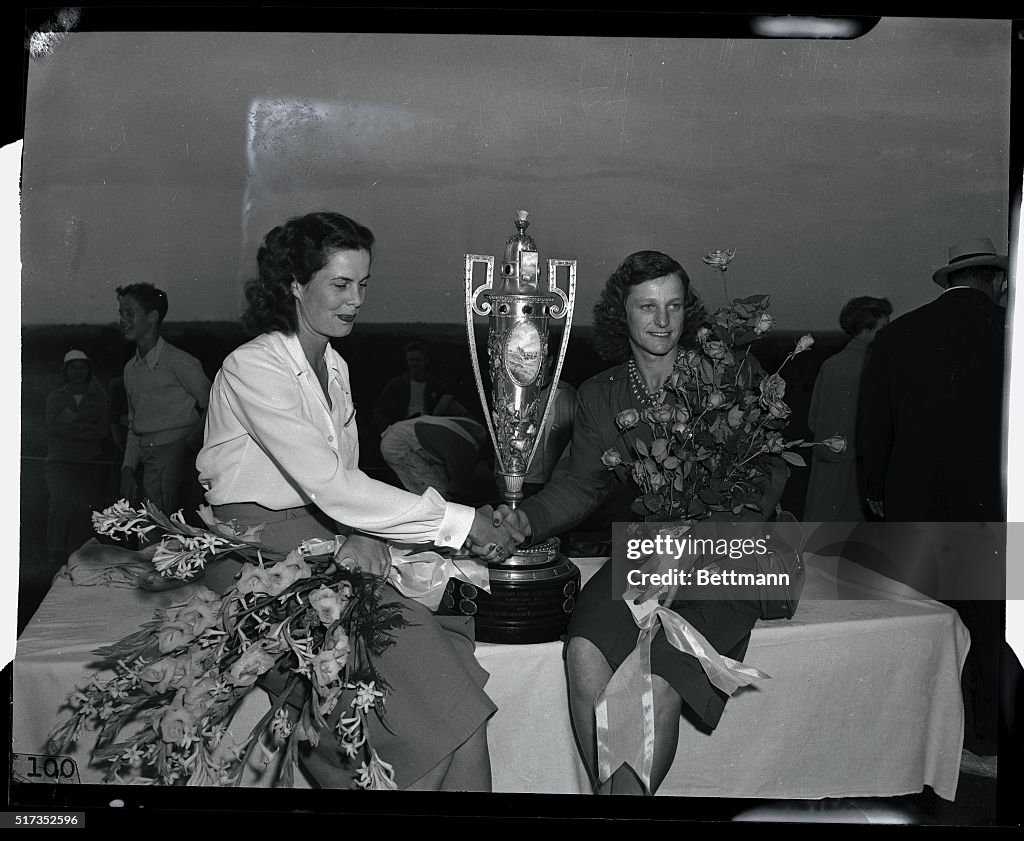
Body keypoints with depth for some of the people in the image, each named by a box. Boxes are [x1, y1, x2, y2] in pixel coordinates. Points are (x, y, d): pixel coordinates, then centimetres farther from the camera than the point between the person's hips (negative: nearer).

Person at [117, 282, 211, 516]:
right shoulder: (130, 368, 16)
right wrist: (128, 469, 12)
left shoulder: (179, 361, -7)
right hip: (147, 460, 7)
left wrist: (189, 445, -10)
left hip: (177, 455, -7)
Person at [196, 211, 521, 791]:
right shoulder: (253, 368, -14)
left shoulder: (335, 367, 13)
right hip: (254, 541, -7)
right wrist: (457, 521, -23)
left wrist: (364, 534, -12)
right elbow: (328, 485, -24)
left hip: (327, 535, 7)